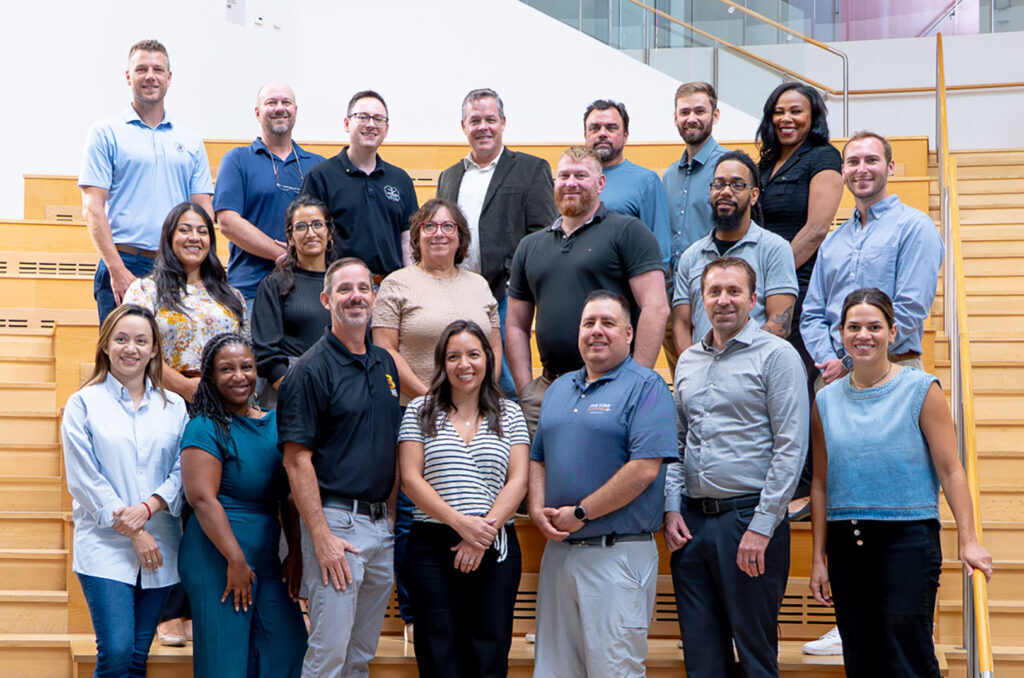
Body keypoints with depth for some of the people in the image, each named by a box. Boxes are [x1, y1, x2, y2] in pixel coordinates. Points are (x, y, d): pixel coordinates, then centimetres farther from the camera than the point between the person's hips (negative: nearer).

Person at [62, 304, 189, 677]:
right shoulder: (83, 403, 2)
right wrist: (134, 532, -9)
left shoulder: (174, 407, 10)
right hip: (104, 548, -3)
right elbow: (84, 480, -4)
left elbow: (183, 471, 5)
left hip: (158, 548, 3)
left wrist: (148, 507, -14)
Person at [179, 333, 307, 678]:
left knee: (287, 645, 7)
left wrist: (296, 553, 6)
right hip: (217, 558, -6)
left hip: (266, 557, 7)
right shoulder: (205, 428, -8)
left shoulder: (274, 423, 11)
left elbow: (288, 495, 14)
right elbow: (203, 498, -16)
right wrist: (236, 560, -18)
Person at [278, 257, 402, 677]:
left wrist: (392, 514, 13)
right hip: (337, 522, -7)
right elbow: (297, 459, -14)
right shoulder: (311, 369, -9)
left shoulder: (385, 364, 13)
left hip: (382, 524, 7)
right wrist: (321, 536, -19)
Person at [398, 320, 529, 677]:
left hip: (496, 548, 1)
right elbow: (411, 480, -2)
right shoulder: (420, 411, 7)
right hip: (432, 548, -1)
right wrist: (461, 523, -13)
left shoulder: (509, 414, 10)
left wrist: (485, 529, -12)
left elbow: (518, 481, 2)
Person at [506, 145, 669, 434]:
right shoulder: (530, 246, 17)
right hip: (547, 390, 5)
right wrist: (526, 391, 7)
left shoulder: (628, 232, 1)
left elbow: (656, 309, -8)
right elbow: (516, 326, 18)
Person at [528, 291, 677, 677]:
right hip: (558, 548, 7)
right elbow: (537, 459, 19)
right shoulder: (560, 388, 17)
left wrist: (580, 513, -13)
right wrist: (538, 509, -1)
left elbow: (645, 469, -16)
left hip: (617, 554, -7)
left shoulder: (645, 387, -6)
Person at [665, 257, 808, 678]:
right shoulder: (688, 361, 15)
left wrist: (762, 527, -15)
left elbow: (791, 449, -10)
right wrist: (672, 508, 4)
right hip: (691, 521, 6)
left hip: (749, 517, -5)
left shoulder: (776, 355, -4)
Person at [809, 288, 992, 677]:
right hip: (845, 543, 4)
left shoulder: (920, 389, -2)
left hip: (907, 539, -4)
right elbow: (821, 484, 11)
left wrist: (968, 541, -12)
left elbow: (950, 471, -4)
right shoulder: (826, 400, 9)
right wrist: (818, 558, 10)